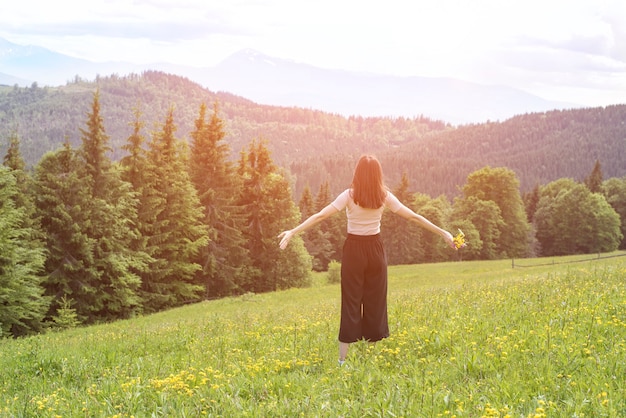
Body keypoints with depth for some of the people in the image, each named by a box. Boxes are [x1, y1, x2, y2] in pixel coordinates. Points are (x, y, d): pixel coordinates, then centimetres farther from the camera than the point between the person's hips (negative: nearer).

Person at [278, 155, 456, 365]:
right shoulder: (384, 196, -5)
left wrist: (293, 232, -18)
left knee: (351, 301, 2)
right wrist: (443, 233, 3)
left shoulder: (350, 196, -12)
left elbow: (320, 215, -18)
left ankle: (343, 359, -1)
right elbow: (413, 216, -3)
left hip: (354, 250, -2)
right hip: (375, 250, 2)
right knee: (375, 302, 10)